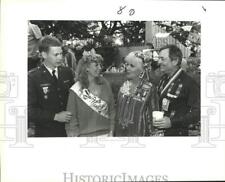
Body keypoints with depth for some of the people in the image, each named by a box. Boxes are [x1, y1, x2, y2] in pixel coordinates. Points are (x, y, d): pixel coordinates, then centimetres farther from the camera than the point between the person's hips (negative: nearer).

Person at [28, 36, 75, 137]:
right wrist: (55, 116, -18)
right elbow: (30, 111, -13)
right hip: (45, 133, -4)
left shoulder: (67, 72, 5)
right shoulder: (33, 77, -9)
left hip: (69, 130, 4)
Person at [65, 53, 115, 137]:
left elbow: (112, 110, 7)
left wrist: (111, 131, 3)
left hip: (105, 134, 3)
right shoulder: (76, 90, -7)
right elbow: (72, 118, -3)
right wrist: (74, 135, -6)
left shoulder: (104, 85, 2)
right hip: (85, 135, -3)